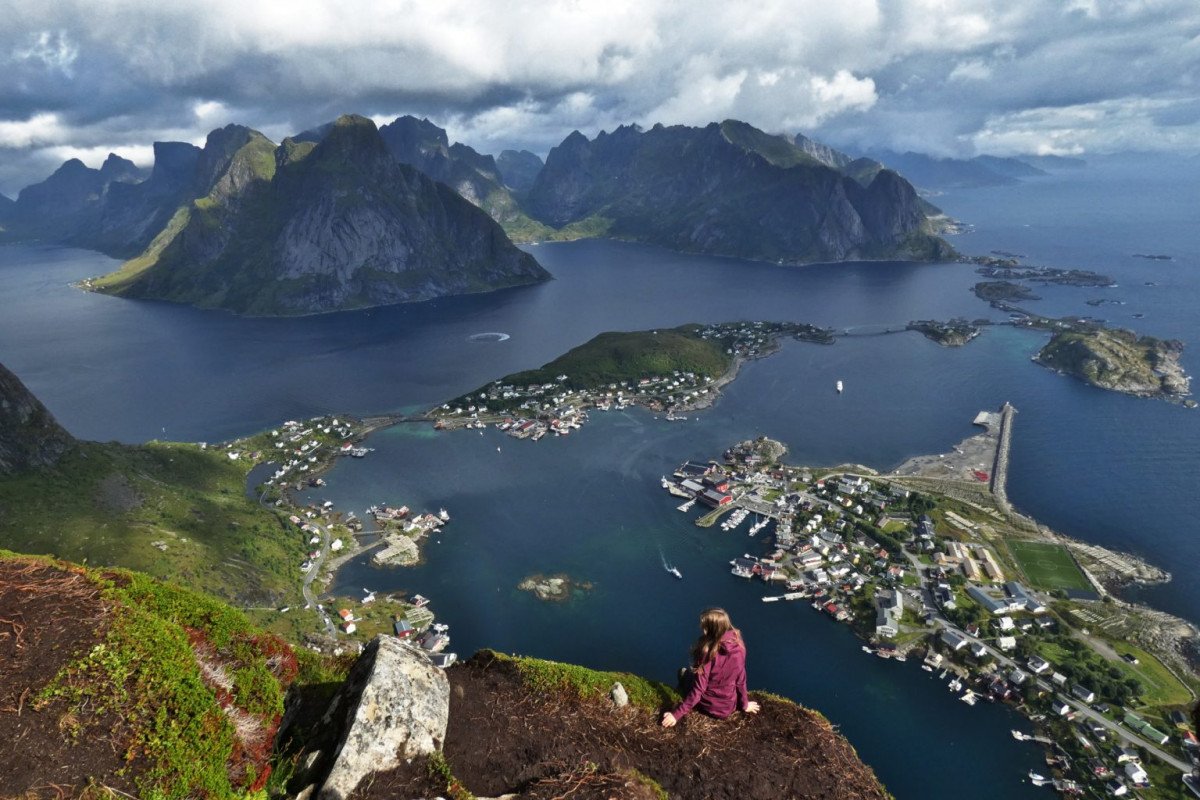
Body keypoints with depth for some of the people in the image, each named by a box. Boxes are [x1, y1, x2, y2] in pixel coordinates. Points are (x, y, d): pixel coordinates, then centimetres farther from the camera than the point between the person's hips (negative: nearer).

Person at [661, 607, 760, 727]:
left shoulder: (708, 651, -28)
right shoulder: (738, 647, -14)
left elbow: (698, 689, -25)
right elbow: (741, 680, -3)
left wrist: (677, 714, -19)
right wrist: (744, 704, 13)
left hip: (708, 706, -4)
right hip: (729, 707, 4)